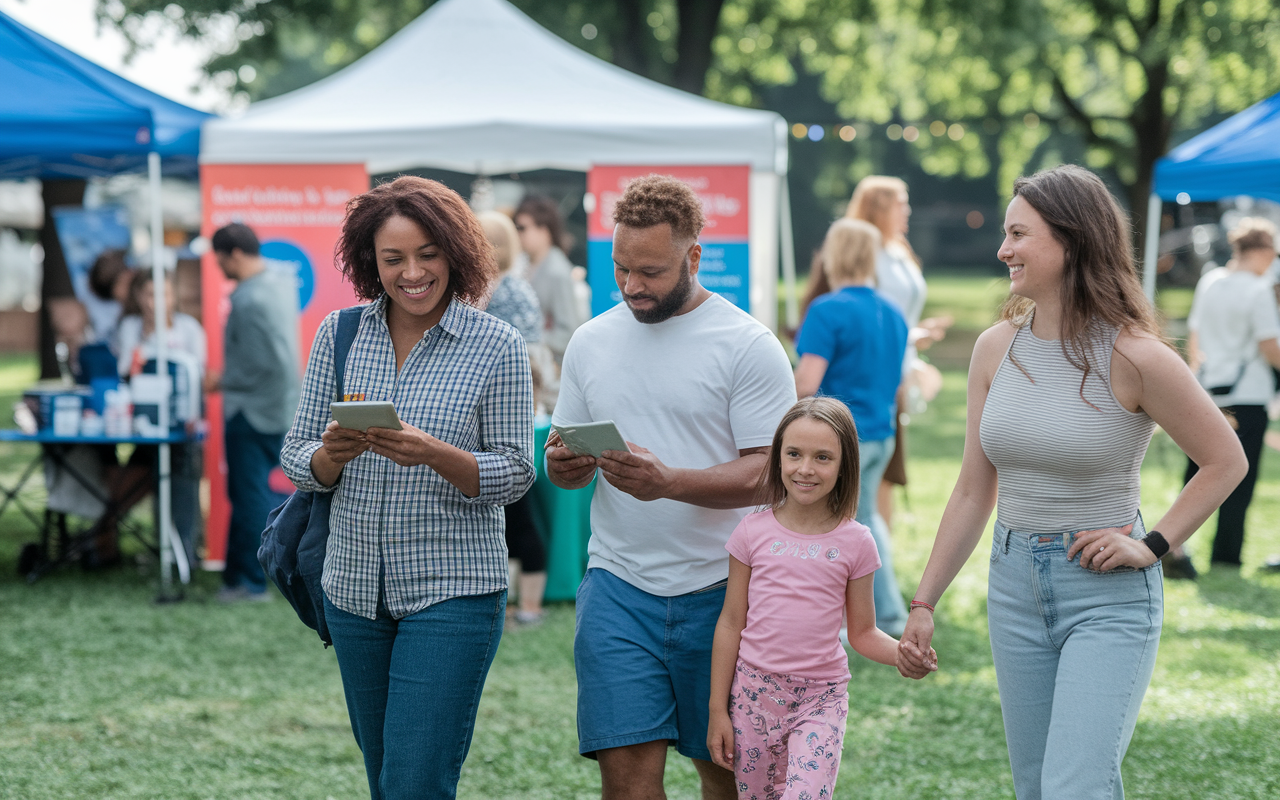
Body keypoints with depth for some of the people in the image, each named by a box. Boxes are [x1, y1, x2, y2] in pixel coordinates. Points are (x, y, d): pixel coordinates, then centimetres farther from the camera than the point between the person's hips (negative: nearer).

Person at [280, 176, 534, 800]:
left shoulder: (497, 347, -6)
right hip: (355, 586, 4)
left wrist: (431, 454, -24)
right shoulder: (339, 335, 4)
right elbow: (298, 463, 5)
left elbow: (514, 474, -6)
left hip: (452, 591, -4)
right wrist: (333, 455, -19)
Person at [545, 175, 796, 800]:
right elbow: (564, 456, 17)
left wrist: (669, 482, -27)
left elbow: (767, 473, -11)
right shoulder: (592, 342, 10)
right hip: (618, 585, 3)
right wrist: (565, 465, -8)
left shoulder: (748, 345, -6)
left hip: (720, 590, -3)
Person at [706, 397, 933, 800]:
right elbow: (731, 623, 2)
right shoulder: (754, 532, -2)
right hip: (754, 691, 1)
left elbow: (863, 633, 5)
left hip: (821, 697, -1)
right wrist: (717, 710, 2)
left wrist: (902, 653, -17)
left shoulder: (854, 542, -2)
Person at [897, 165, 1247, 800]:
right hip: (1015, 586, 6)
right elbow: (973, 491, 9)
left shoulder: (1133, 357, -13)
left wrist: (1153, 545, -9)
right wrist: (924, 603, 8)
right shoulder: (997, 348, 2)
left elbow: (1226, 461, -2)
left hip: (1109, 595, -6)